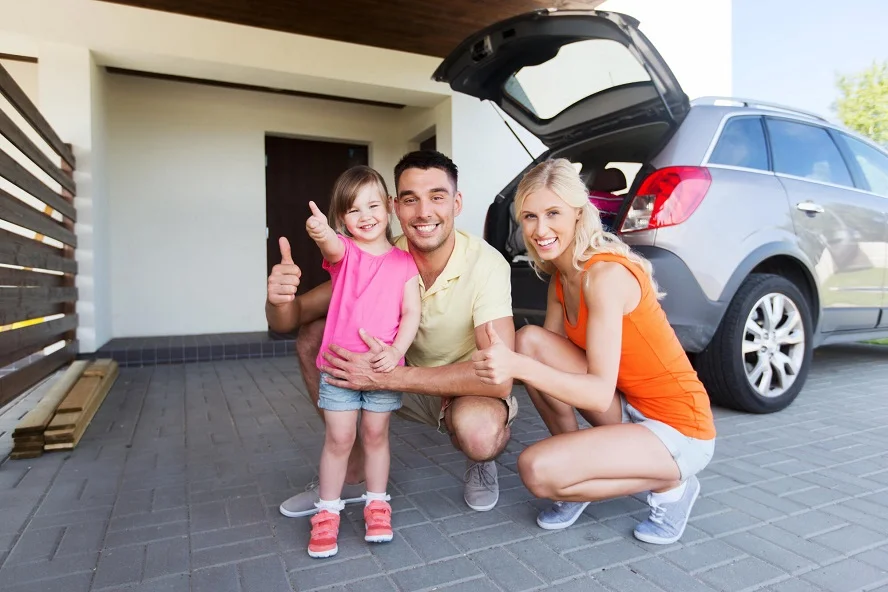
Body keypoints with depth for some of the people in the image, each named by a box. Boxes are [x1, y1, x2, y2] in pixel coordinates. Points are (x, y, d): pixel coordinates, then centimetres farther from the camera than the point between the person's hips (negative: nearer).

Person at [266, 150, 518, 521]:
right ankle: (353, 473, 3)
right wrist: (281, 299, -38)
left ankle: (480, 463, 2)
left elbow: (499, 376, -35)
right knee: (314, 335, -11)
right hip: (407, 383, 4)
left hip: (469, 391, -4)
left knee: (479, 431, -39)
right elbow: (288, 321, -13)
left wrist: (389, 377, -39)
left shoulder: (486, 264, -27)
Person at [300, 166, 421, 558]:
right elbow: (332, 246, -27)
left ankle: (377, 506, 31)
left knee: (376, 436, 13)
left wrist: (396, 351, -17)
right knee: (338, 439, 5)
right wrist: (321, 232, -51)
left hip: (384, 365, 1)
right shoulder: (344, 251, -1)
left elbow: (411, 313, -1)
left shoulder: (404, 262, 2)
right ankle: (327, 514, 22)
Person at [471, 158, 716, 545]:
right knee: (530, 340, -11)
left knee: (537, 470, -24)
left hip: (678, 430, -8)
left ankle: (667, 485, 1)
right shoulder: (560, 277, 2)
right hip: (629, 410, 8)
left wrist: (519, 367, -40)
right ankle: (576, 472, 4)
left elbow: (602, 392, -29)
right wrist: (502, 363, -13)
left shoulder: (606, 273, -24)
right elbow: (544, 354, 3)